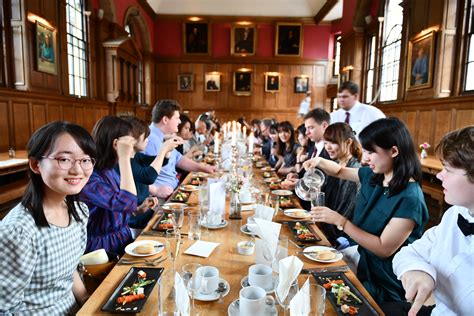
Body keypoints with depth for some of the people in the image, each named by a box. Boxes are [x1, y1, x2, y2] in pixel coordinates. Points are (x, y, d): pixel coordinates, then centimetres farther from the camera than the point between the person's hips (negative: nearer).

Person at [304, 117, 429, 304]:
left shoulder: (409, 198, -25)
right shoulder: (373, 176, -2)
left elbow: (384, 249, -25)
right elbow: (341, 171, 15)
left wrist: (340, 221, -27)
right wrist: (319, 162, -5)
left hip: (383, 280, -7)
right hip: (360, 252, 7)